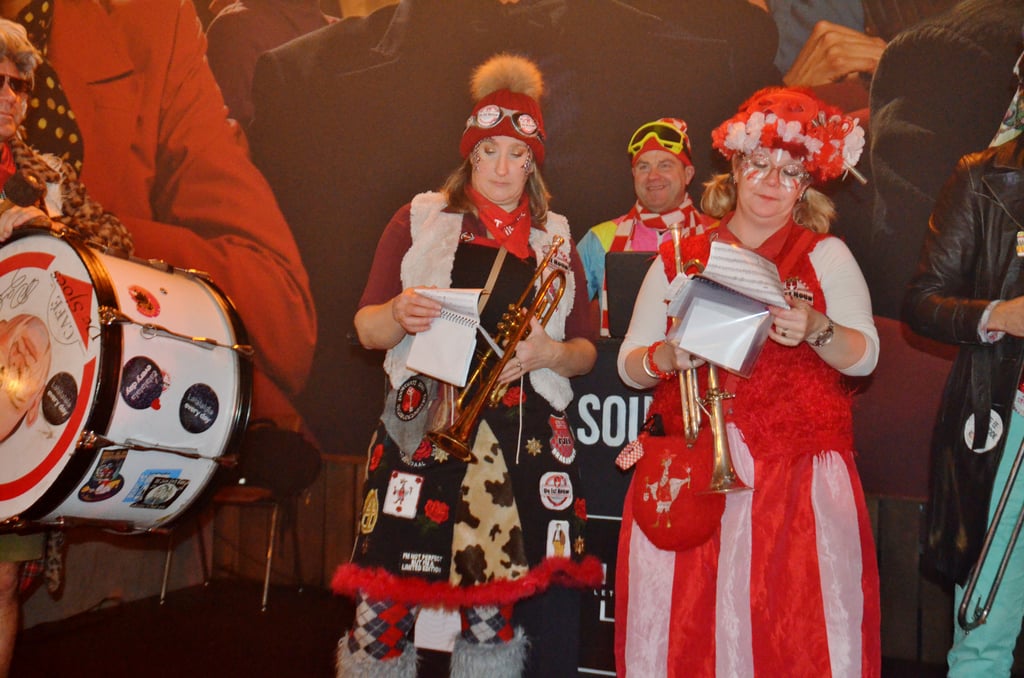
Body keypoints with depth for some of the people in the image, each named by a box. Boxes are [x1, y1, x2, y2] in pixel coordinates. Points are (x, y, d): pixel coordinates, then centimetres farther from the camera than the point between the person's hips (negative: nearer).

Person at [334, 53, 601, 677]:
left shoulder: (556, 240, 16)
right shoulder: (420, 221, 11)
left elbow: (586, 350, 16)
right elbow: (367, 329, 10)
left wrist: (550, 352, -5)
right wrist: (399, 315, -12)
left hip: (521, 439, 2)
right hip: (422, 428, -1)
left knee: (494, 599, 2)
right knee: (385, 598, -6)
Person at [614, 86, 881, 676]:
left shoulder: (827, 256, 10)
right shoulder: (678, 260, 12)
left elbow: (865, 357, 0)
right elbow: (629, 364, 11)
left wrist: (816, 330, -20)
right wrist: (670, 356, -10)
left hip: (799, 480, -1)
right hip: (690, 479, 1)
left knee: (801, 630, -5)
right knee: (684, 628, -1)